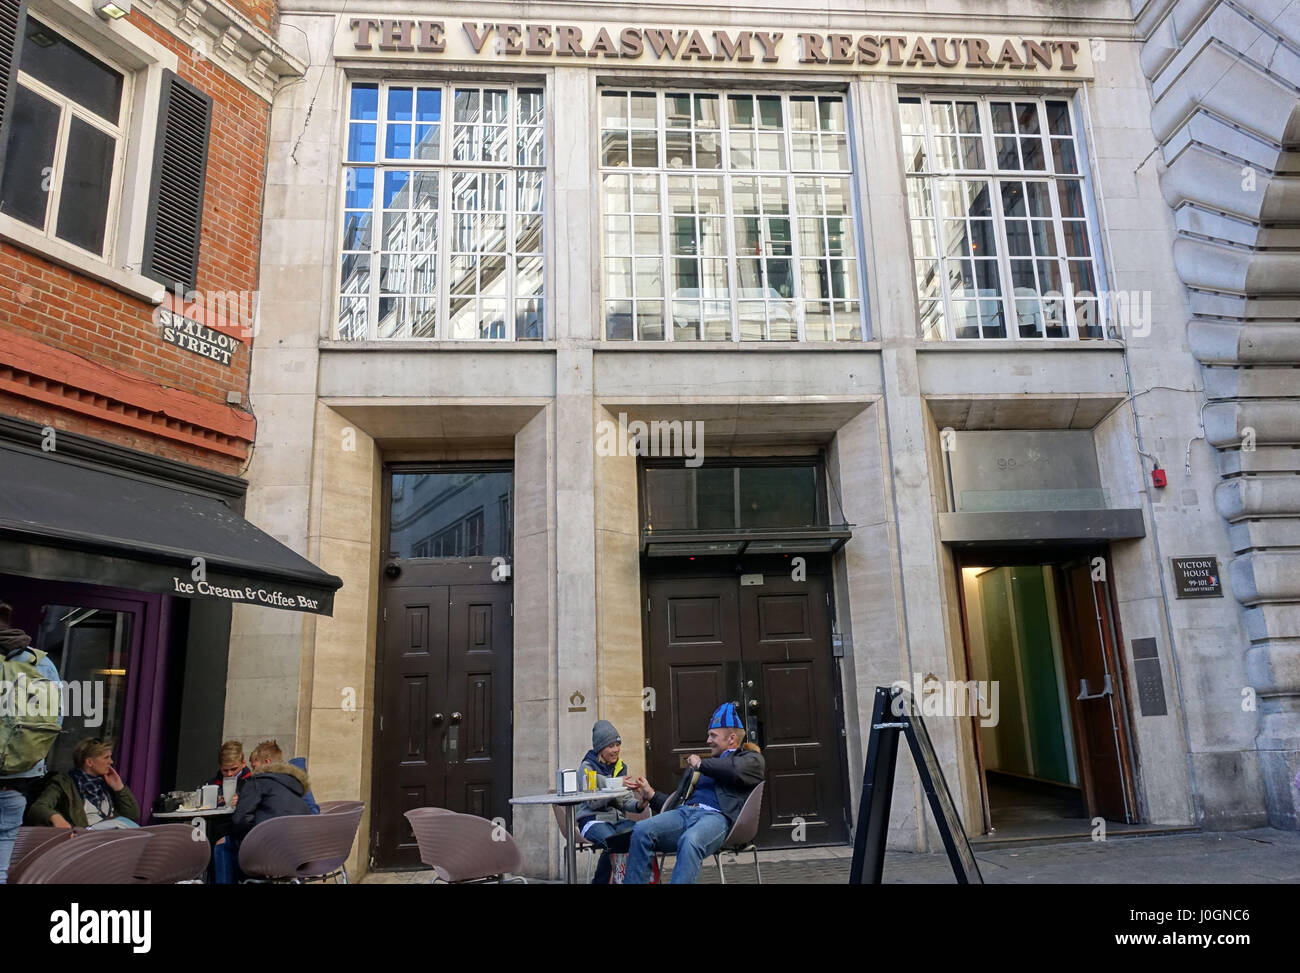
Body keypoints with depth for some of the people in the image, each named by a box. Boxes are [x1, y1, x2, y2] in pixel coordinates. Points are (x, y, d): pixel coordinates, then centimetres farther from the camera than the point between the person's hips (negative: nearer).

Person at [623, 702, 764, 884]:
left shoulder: (751, 759, 17)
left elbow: (736, 770, -8)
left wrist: (700, 763, 4)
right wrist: (651, 795, 17)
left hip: (717, 815, -6)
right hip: (684, 812, 6)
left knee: (690, 840, -39)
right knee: (641, 830, -24)